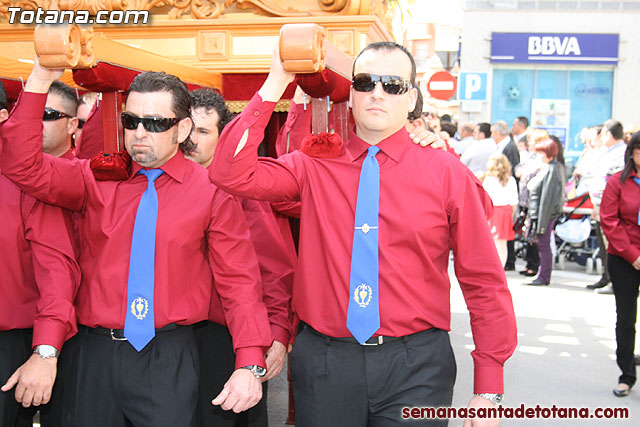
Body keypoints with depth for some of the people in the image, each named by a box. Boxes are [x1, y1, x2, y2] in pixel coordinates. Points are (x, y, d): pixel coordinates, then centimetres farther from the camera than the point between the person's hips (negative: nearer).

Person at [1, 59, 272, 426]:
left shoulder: (212, 192, -3)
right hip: (92, 354, 3)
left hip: (169, 361, -2)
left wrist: (250, 364, -15)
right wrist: (41, 81, -12)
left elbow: (239, 280, -6)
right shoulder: (97, 179, 6)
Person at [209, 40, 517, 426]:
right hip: (324, 362, 1)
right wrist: (276, 84, -11)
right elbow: (230, 173, -10)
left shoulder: (448, 174, -1)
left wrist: (488, 390, -4)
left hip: (415, 366, -1)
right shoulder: (314, 166, 3)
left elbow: (485, 285, -1)